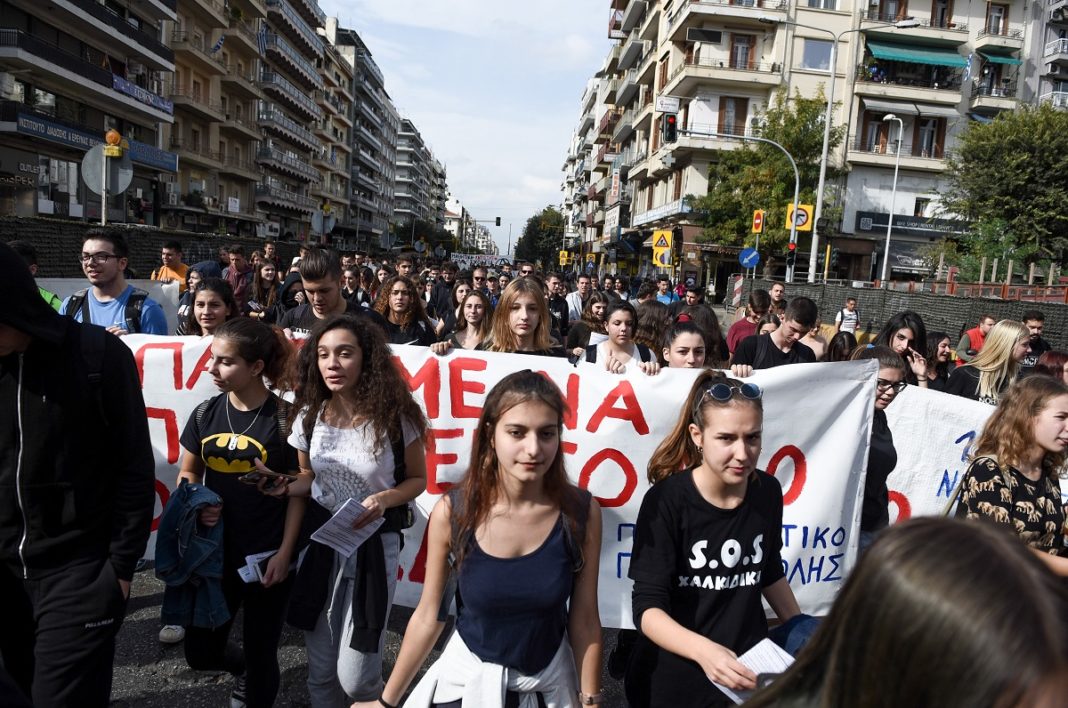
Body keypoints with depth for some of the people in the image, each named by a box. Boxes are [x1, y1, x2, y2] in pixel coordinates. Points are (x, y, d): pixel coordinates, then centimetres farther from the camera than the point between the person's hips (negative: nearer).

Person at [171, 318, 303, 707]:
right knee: (200, 651, 14)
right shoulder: (205, 413, -1)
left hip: (267, 556, -4)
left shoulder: (285, 418, -14)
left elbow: (297, 492, -9)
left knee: (261, 653, 12)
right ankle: (241, 667, 46)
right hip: (215, 553, 4)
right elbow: (187, 475, 10)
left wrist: (284, 553, -11)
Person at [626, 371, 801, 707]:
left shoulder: (768, 491, -7)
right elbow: (647, 607, -23)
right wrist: (702, 649, -38)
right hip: (673, 678, -4)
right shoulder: (666, 500, -21)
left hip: (747, 671, 4)